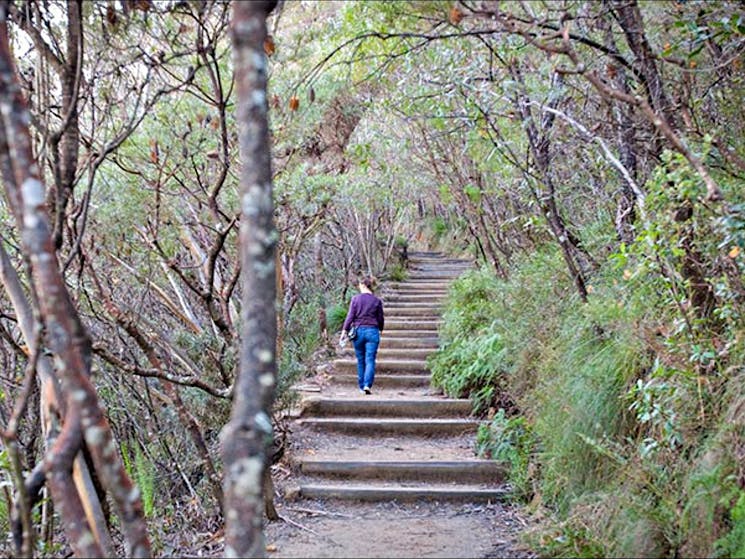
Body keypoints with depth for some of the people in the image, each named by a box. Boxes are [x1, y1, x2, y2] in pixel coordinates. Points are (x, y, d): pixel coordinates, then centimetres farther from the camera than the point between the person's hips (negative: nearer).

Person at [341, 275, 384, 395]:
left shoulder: (355, 299, -2)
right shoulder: (377, 301, 1)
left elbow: (350, 316, -4)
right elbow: (381, 319, 7)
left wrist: (344, 331, 2)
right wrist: (380, 329, 26)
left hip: (358, 331, 1)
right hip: (372, 331, 0)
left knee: (361, 361, 11)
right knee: (370, 360, -3)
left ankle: (362, 387, 17)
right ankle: (367, 385, -19)